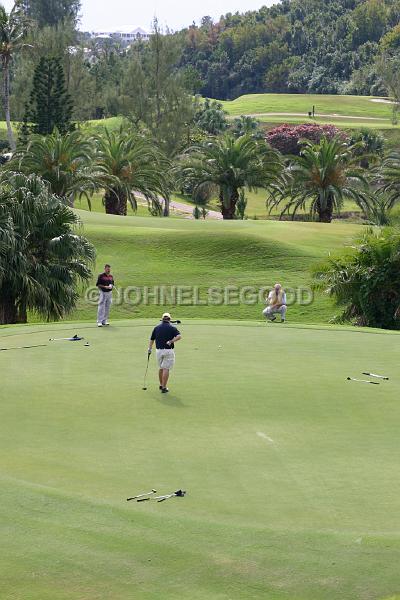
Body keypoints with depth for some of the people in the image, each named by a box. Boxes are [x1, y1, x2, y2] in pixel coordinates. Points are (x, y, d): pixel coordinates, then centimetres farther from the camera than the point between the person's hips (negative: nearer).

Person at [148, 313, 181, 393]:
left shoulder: (156, 328, 6)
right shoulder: (172, 328, -4)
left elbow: (152, 339, 15)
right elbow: (179, 336, -21)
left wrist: (150, 349, 28)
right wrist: (171, 341, -16)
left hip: (159, 350, 4)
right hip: (168, 351, -4)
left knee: (161, 368, 19)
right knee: (166, 369, -3)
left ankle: (161, 385, 29)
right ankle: (164, 388, -5)